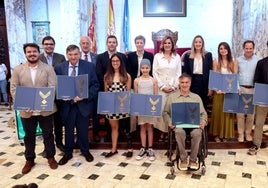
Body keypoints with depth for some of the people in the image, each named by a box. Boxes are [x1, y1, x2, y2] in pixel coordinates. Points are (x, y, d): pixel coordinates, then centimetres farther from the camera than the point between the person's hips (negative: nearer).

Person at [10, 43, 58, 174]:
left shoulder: (48, 68, -1)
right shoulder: (17, 70, 3)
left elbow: (53, 87, -8)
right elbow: (13, 89, 0)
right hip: (26, 111, 1)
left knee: (48, 134, 12)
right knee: (29, 136, 15)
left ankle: (50, 157, 29)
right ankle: (29, 160, 31)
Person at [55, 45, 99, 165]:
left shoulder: (89, 66, -5)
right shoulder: (59, 68, -1)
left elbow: (95, 85, -5)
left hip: (83, 104, -1)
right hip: (67, 104, 1)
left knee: (83, 130, 13)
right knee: (68, 130, 16)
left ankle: (85, 151, 36)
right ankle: (68, 153, 34)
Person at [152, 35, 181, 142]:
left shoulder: (177, 57, 10)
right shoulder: (157, 56, 6)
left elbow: (178, 73, 7)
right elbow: (155, 73, 1)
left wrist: (173, 86, -4)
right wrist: (162, 86, -6)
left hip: (173, 88, 1)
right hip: (160, 88, -1)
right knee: (161, 109, -3)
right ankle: (162, 132, 5)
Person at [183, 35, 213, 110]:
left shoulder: (208, 55, 6)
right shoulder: (188, 56, 7)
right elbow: (185, 71, 5)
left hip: (204, 83, 0)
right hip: (192, 83, 0)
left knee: (204, 106, 5)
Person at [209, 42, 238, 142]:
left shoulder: (234, 61, 4)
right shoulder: (216, 61, 2)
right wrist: (217, 88, -14)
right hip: (219, 90, -1)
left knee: (228, 111, 6)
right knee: (218, 111, 2)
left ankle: (226, 134, 17)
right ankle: (217, 134, 13)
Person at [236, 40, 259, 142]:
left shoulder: (258, 60, 1)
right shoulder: (238, 60, 5)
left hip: (253, 89, 0)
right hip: (241, 89, 1)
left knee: (251, 112, 5)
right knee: (240, 112, 1)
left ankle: (248, 133, 20)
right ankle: (240, 133, 12)